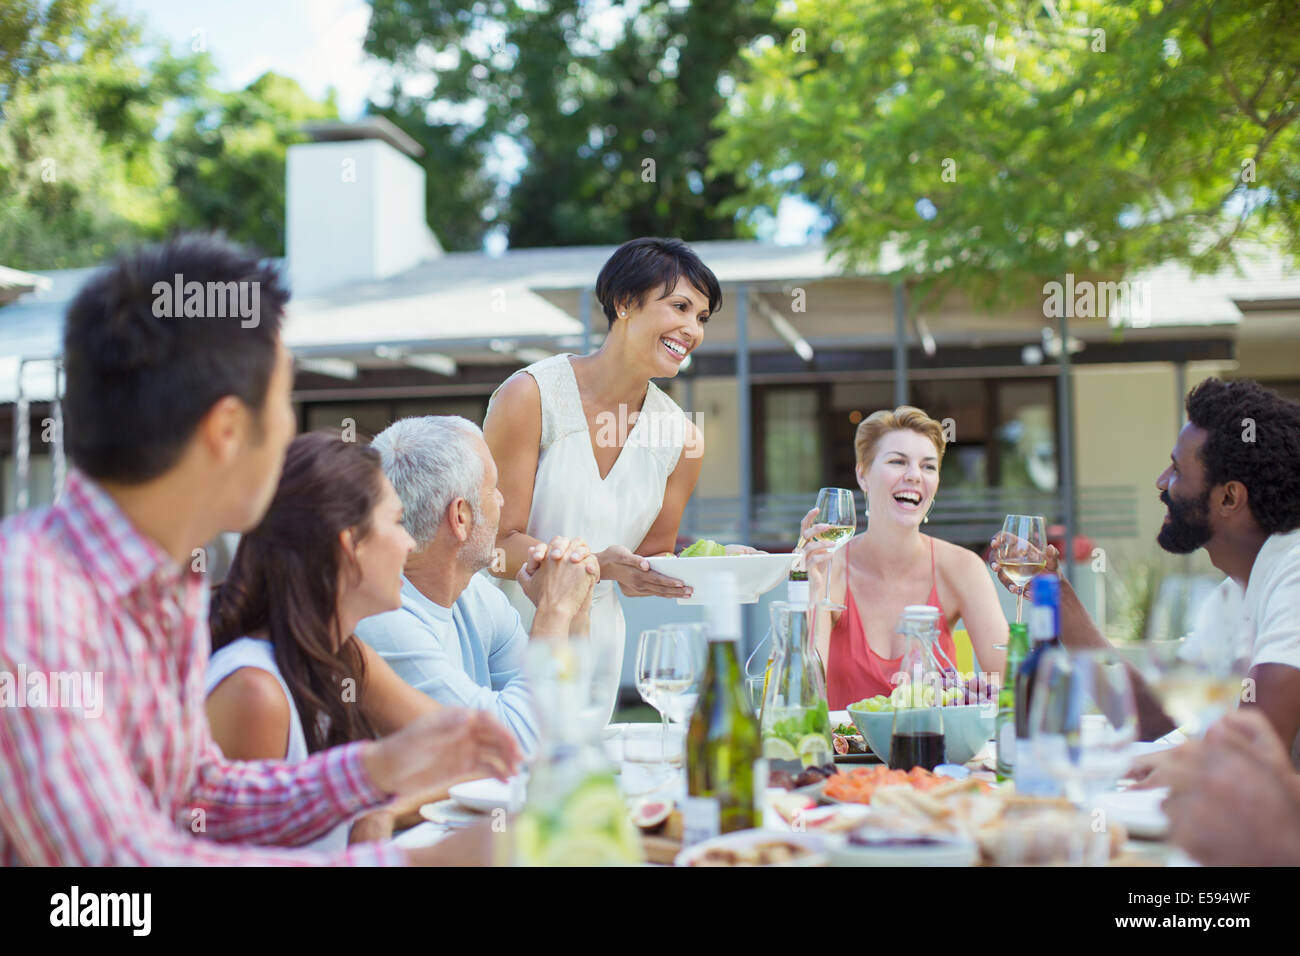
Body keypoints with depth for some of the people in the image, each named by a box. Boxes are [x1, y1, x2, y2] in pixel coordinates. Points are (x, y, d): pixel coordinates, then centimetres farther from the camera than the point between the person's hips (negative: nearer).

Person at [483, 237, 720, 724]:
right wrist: (598, 565, -28)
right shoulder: (529, 396, -13)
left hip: (594, 642, 4)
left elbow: (651, 561, 8)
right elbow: (499, 542, -15)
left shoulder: (681, 439, 0)